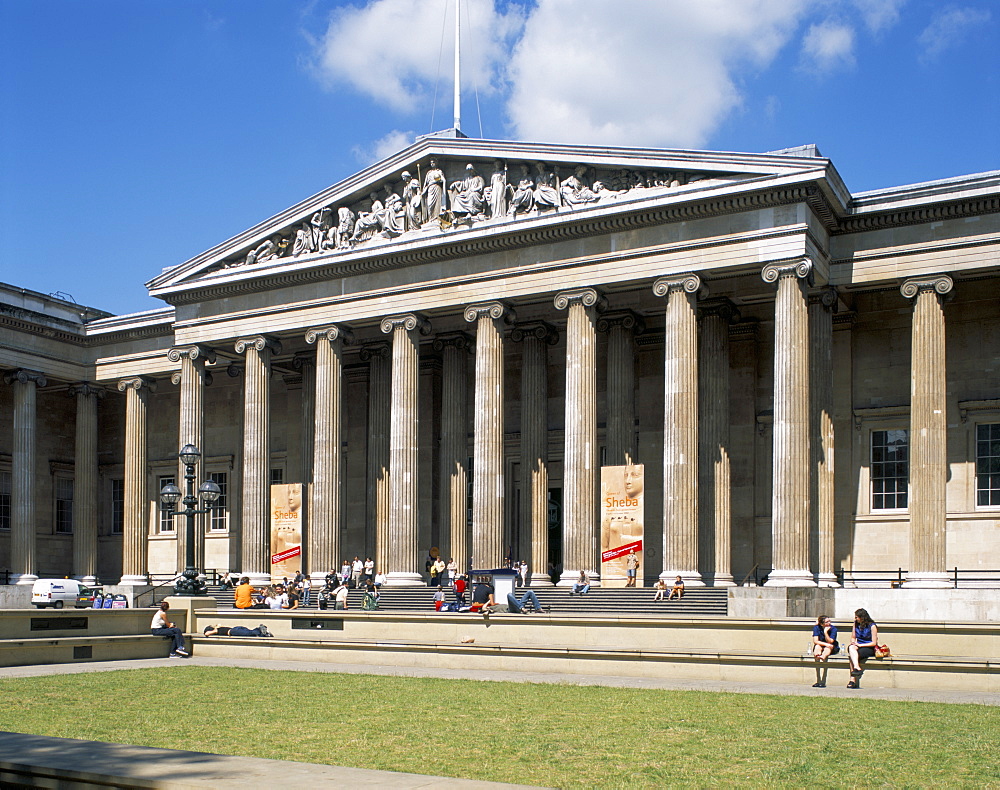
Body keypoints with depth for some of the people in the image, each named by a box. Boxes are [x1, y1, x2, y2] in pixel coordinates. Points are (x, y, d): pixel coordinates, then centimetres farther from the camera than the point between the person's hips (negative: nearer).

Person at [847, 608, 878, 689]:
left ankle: (853, 680, -33)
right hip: (858, 647, 5)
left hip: (869, 649, -5)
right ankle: (857, 668, -47)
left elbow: (874, 643, -9)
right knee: (851, 648, -33)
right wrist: (853, 642, -5)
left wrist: (860, 645, -16)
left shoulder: (872, 626, -5)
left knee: (851, 655, -31)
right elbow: (853, 637, 19)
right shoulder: (856, 624, 11)